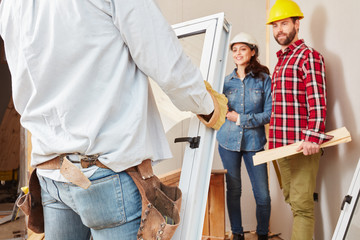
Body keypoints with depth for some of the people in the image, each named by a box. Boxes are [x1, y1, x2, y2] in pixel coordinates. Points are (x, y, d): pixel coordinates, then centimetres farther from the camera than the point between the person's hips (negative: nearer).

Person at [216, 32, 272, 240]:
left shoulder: (264, 79, -1)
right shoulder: (227, 80, 7)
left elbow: (269, 114, -6)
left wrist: (241, 119, -12)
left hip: (254, 142, -2)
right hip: (228, 141, 2)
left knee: (262, 194, -1)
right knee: (233, 190, 10)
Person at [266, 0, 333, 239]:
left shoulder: (309, 56, -5)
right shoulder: (281, 60, 20)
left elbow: (317, 101, -16)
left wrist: (313, 138, -27)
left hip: (302, 145, -8)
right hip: (282, 145, 8)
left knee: (301, 205, -6)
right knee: (292, 199, 16)